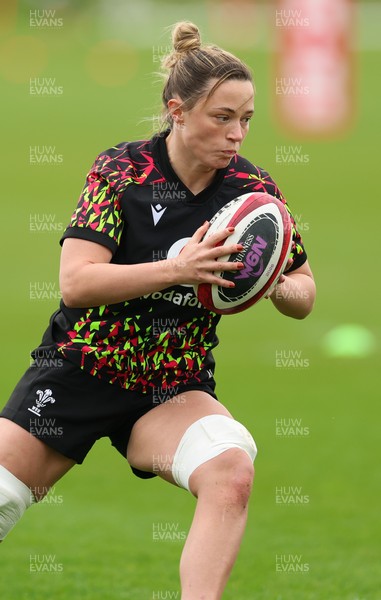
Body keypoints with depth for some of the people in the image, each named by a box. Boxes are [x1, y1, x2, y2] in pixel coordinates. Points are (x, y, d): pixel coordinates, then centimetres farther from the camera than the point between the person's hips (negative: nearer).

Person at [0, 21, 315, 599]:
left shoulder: (253, 188, -6)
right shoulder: (122, 170, -14)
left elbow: (304, 295, 6)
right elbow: (75, 282, -24)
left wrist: (275, 287, -18)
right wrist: (178, 269, -34)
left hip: (175, 389, 1)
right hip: (79, 372, -1)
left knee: (232, 470, -30)